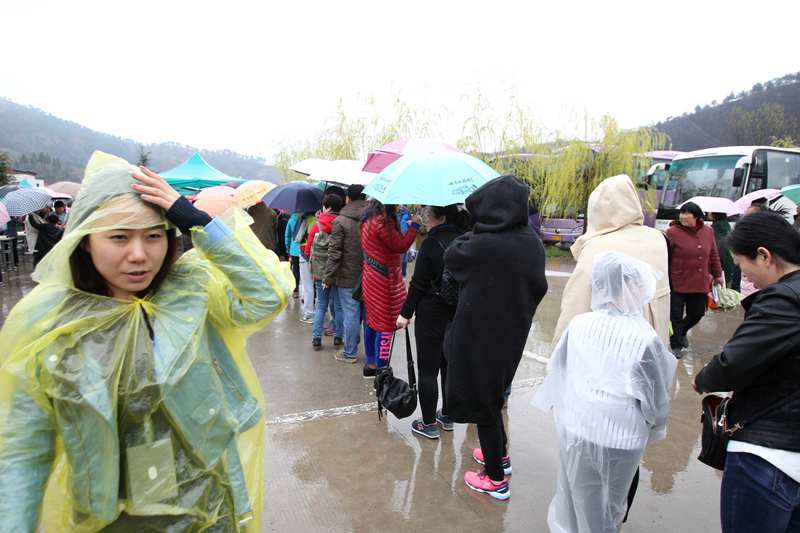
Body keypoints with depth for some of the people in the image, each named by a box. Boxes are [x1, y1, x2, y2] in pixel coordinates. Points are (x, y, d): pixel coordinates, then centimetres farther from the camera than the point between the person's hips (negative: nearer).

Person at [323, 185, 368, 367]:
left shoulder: (340, 221, -11)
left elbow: (334, 253, -12)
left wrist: (328, 277, -5)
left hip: (348, 276, -4)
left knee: (350, 313, 3)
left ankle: (350, 353, 12)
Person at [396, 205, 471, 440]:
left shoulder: (432, 243, -15)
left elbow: (419, 283, -15)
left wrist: (406, 313, -7)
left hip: (432, 314, -6)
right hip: (459, 314, 7)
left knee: (427, 370, 4)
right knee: (450, 366, 18)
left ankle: (429, 424, 12)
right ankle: (447, 416, 31)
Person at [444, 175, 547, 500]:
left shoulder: (484, 245, -26)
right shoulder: (532, 243, -6)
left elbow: (451, 256, -6)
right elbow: (538, 287, 6)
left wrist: (476, 231, 5)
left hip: (480, 335, -7)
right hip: (512, 334, 7)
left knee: (482, 399, 9)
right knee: (493, 394, 26)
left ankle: (496, 479, 23)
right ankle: (500, 454, 45)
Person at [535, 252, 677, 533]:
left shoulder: (578, 324, -11)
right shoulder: (646, 339, -20)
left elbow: (558, 372, 1)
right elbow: (656, 396, -8)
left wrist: (562, 410, 19)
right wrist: (656, 428, 12)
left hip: (575, 430, 3)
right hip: (621, 438, -2)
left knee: (577, 496, 23)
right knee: (607, 508, 19)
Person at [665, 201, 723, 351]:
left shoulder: (708, 231, 4)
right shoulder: (672, 232, -12)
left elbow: (713, 255, 15)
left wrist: (717, 275, 18)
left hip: (700, 284, 5)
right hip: (677, 284, -5)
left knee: (697, 313, 15)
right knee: (676, 316, 3)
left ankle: (681, 332, 44)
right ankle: (676, 345, 21)